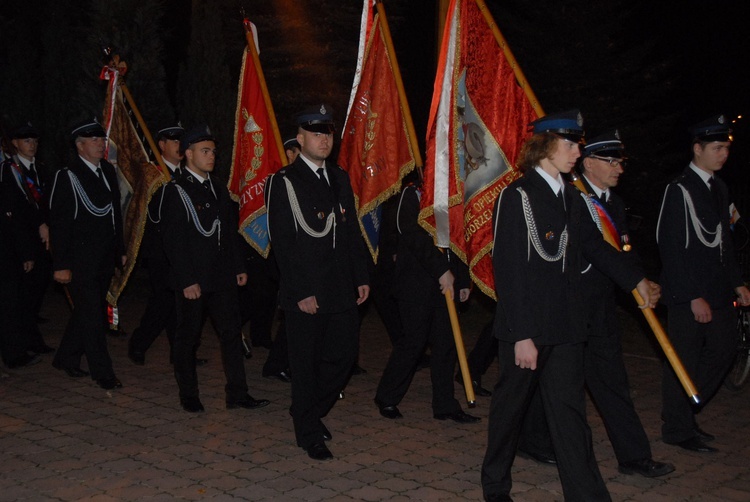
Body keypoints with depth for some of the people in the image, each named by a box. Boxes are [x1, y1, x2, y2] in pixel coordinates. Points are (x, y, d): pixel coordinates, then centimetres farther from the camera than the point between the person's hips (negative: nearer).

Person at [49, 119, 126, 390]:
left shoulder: (108, 170, 9)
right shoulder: (66, 176, -11)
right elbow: (58, 223, -12)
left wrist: (120, 250, 15)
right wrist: (60, 265, -15)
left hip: (105, 256, 7)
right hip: (80, 260, -7)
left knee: (87, 311, 16)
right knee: (92, 314, -2)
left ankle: (66, 358, 33)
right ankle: (103, 373, 7)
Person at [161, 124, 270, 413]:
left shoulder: (218, 188, 12)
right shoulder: (176, 191, -8)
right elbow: (173, 241, -12)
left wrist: (237, 268, 11)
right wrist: (187, 280, -17)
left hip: (222, 277, 6)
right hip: (192, 280, -6)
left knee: (232, 333, 5)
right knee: (188, 337, 6)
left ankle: (237, 394, 11)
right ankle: (188, 395, 20)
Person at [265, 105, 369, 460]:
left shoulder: (340, 179, 14)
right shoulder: (282, 183, -6)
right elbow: (282, 242, -11)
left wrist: (361, 277, 9)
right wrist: (301, 293, -15)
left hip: (341, 291, 6)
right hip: (304, 294, -6)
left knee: (343, 355, 10)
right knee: (306, 364, 3)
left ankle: (308, 411, 32)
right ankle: (309, 434, 18)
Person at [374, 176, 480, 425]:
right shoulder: (412, 194, -6)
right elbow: (414, 236, -19)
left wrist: (463, 280, 13)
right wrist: (441, 269, -25)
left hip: (445, 282, 6)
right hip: (416, 283, -6)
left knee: (446, 343, 6)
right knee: (412, 341, -1)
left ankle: (445, 405, 15)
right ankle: (386, 398, 16)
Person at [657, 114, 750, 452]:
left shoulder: (719, 188, 14)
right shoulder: (679, 190, -13)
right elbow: (672, 248, -17)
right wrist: (693, 296, -19)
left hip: (717, 292, 8)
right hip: (688, 295, -8)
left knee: (723, 350, 12)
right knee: (684, 361, 1)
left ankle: (685, 412, 28)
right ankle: (678, 429, 15)